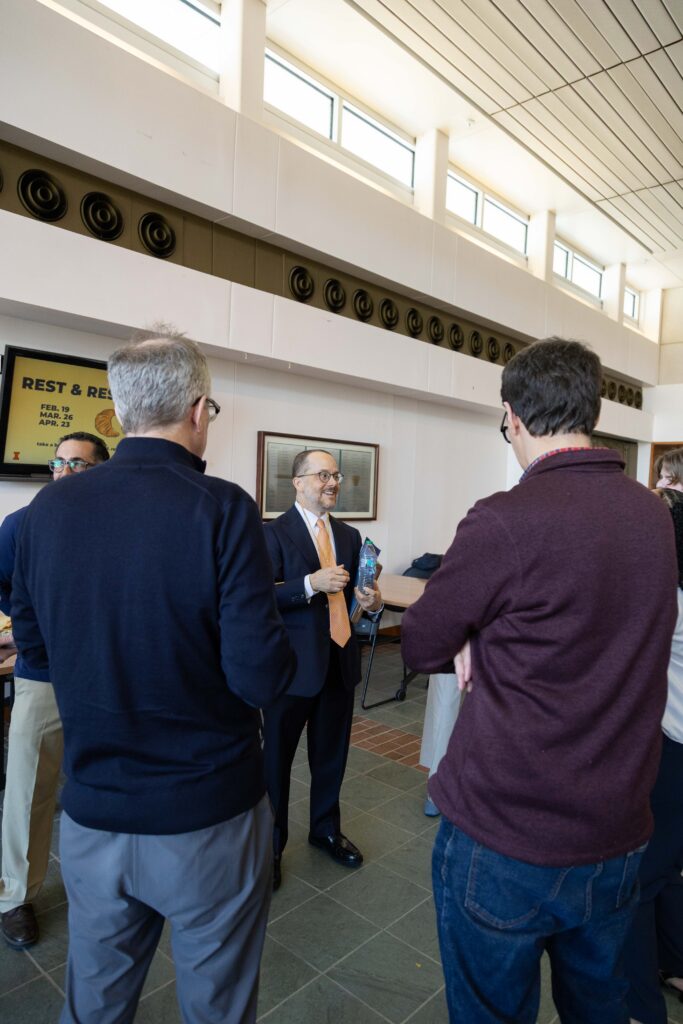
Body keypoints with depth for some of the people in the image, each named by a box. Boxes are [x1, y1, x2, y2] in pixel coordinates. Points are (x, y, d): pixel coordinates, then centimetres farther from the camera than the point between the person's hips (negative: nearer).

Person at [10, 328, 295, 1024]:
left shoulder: (49, 509, -7)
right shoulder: (222, 509, -20)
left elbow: (31, 645, 6)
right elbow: (261, 677, -21)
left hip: (91, 818, 4)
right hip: (208, 819, -4)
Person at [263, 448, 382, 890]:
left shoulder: (349, 535, 9)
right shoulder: (275, 532, -10)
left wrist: (372, 601, -7)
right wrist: (311, 583, -30)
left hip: (340, 661, 6)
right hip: (293, 664, -5)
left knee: (332, 755, 20)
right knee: (277, 758, 11)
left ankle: (326, 829, 43)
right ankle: (270, 845, 31)